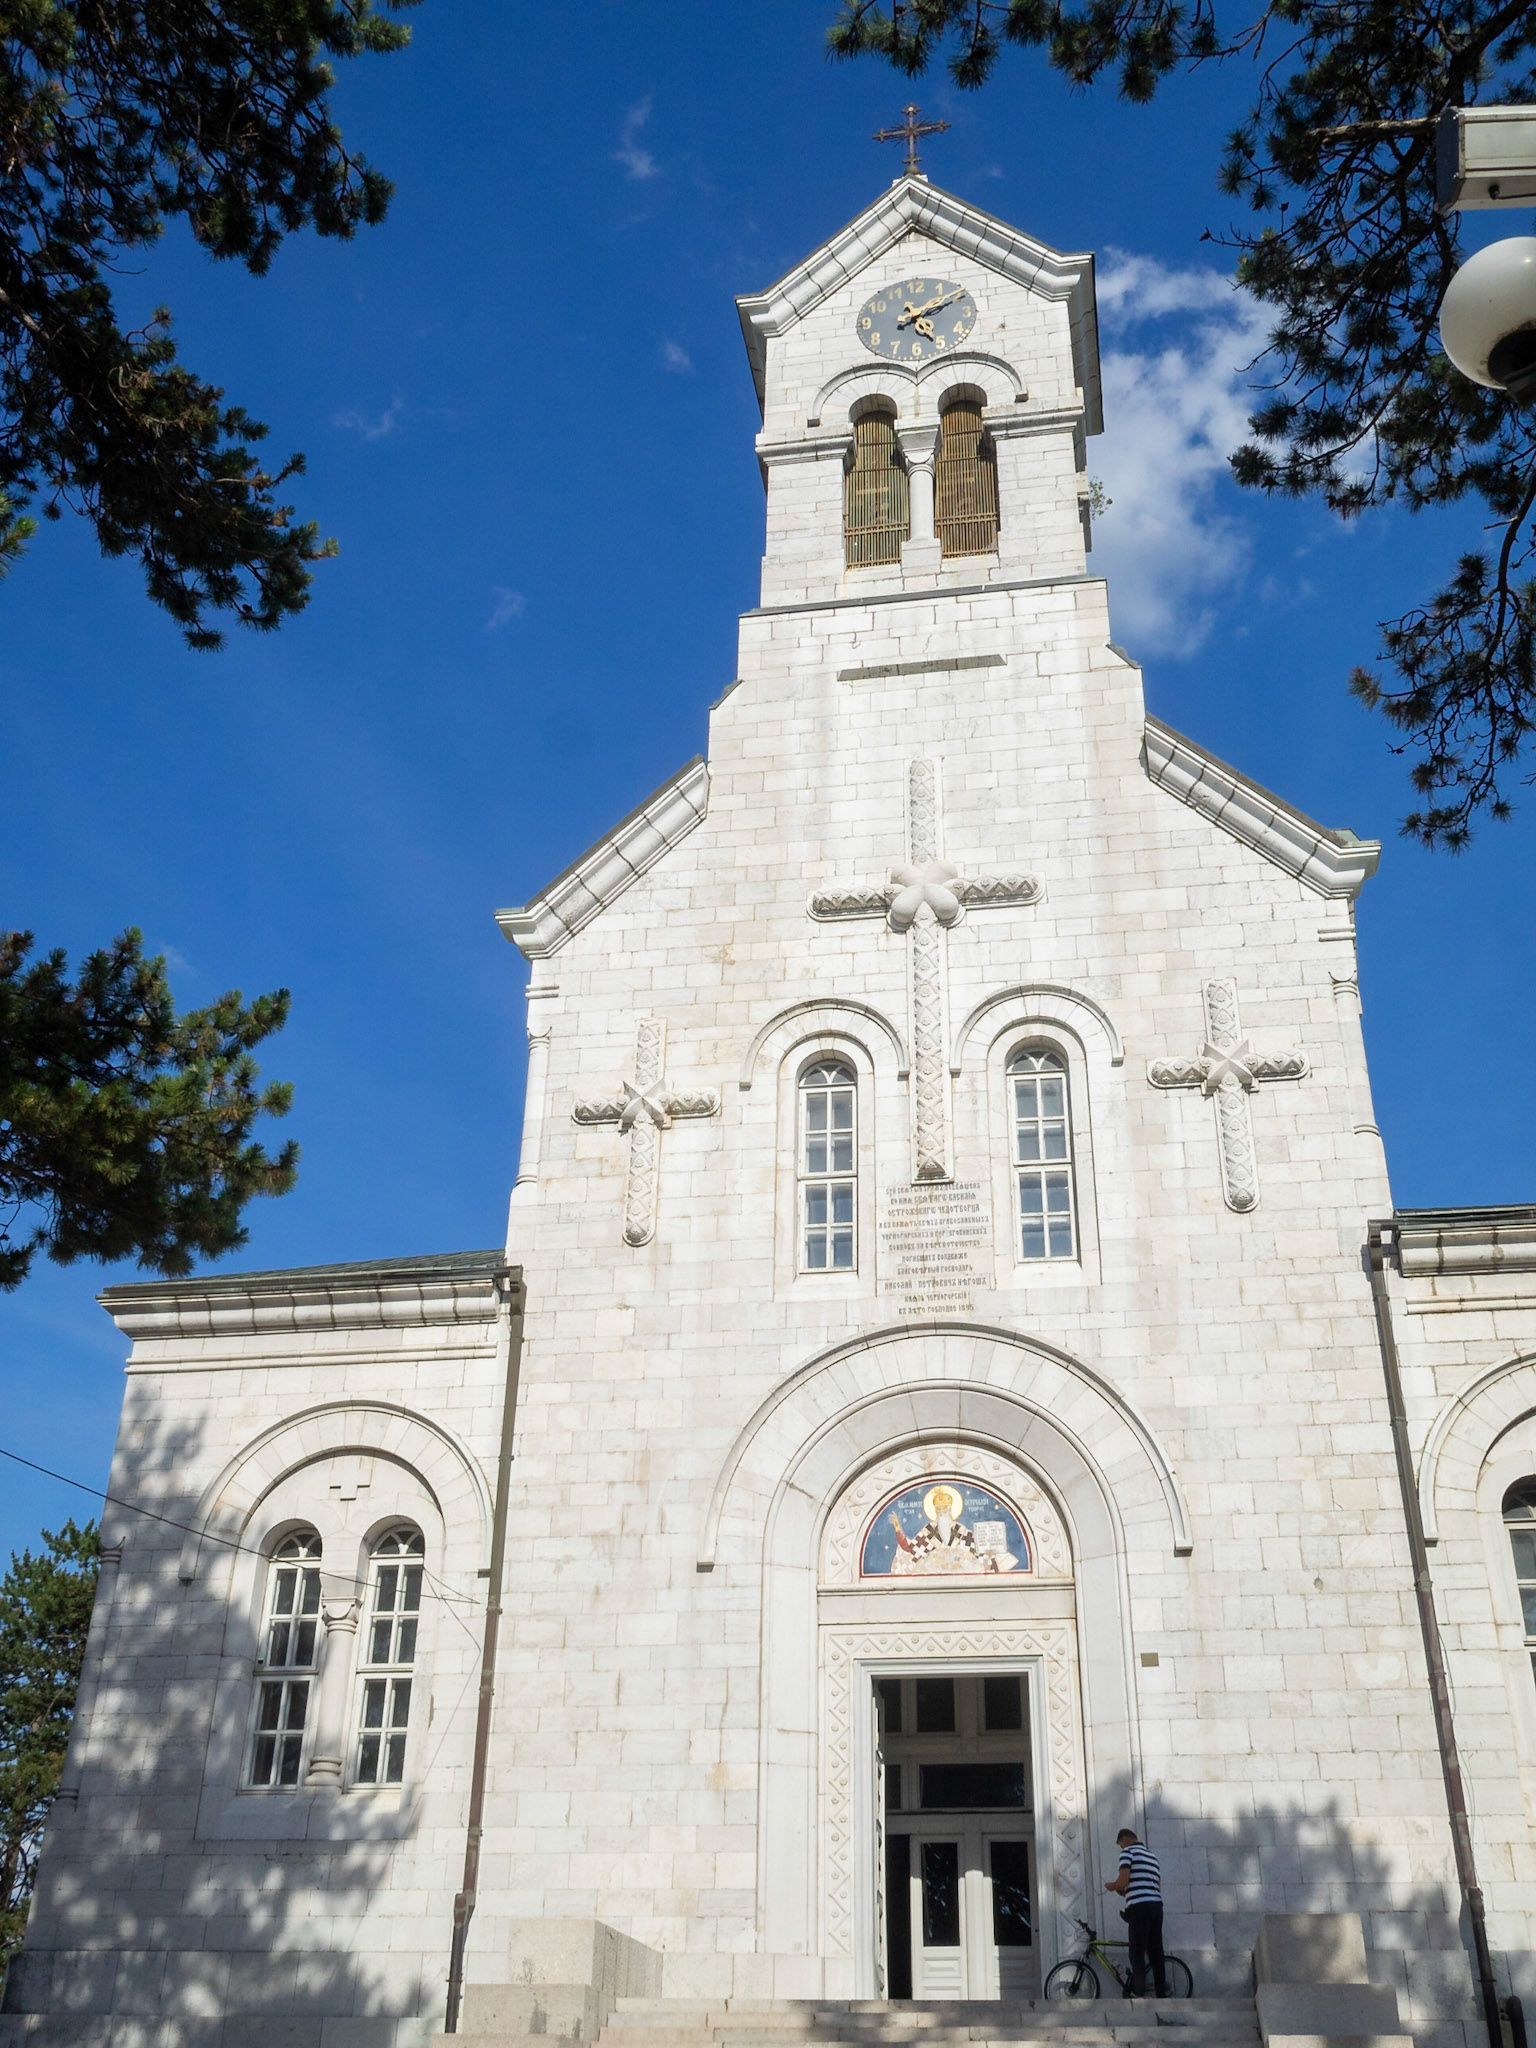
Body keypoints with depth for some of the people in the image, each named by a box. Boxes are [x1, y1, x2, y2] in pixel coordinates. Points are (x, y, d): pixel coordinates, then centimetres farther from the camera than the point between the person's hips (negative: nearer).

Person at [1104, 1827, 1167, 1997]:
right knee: (1156, 1953, 9)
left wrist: (1111, 1886, 8)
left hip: (1139, 1907, -7)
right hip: (1156, 1905, 7)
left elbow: (1123, 1880, -14)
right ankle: (1162, 1994, 7)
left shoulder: (1128, 1851, -1)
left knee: (1137, 1953, -5)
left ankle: (1137, 1992, -10)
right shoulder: (1151, 1855, 23)